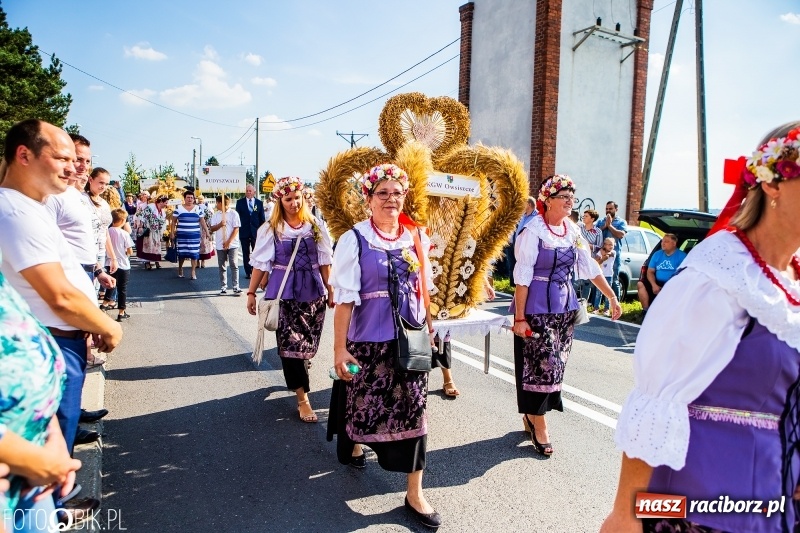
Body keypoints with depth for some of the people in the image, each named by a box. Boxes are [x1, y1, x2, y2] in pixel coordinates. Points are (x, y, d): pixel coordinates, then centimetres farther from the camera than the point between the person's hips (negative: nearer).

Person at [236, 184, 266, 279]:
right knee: (246, 253, 6)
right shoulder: (240, 202, 2)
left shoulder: (259, 203, 4)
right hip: (244, 231, 0)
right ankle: (248, 271, 15)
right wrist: (237, 229, -2)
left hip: (256, 231, 0)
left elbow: (262, 218, 4)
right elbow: (237, 216, 2)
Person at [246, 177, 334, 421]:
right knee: (290, 344, -5)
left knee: (308, 343, 9)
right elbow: (260, 263, 1)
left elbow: (324, 261, 8)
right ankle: (303, 399, 1)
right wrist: (251, 292, 1)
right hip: (284, 293, -2)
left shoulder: (316, 227, 5)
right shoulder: (271, 229, 0)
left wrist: (330, 289, 8)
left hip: (313, 292, 2)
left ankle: (296, 379, 35)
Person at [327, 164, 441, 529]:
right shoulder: (354, 239, -9)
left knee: (414, 409, 3)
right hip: (369, 339, -3)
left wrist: (429, 328, 14)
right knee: (364, 400, 14)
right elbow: (344, 299, -11)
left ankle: (414, 493, 16)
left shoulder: (416, 237, 4)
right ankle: (354, 444, 48)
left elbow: (423, 289, 12)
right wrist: (340, 348, -13)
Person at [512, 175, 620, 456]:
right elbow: (522, 277, -14)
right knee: (542, 364, -1)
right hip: (538, 308, -7)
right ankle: (539, 426, 16)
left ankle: (532, 414, 31)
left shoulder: (573, 231, 7)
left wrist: (613, 298, 11)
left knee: (556, 364, 12)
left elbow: (590, 267, 12)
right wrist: (519, 317, -16)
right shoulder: (533, 231, -12)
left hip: (566, 307, 7)